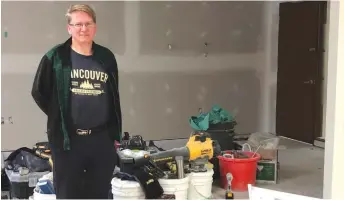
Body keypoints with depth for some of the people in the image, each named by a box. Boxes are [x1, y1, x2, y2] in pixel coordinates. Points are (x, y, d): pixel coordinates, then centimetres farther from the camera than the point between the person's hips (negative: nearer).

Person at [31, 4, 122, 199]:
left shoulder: (106, 57, 6)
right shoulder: (55, 57, -4)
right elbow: (39, 93, 3)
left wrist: (115, 134, 13)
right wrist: (60, 118, 3)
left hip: (102, 139, 3)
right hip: (67, 139, -3)